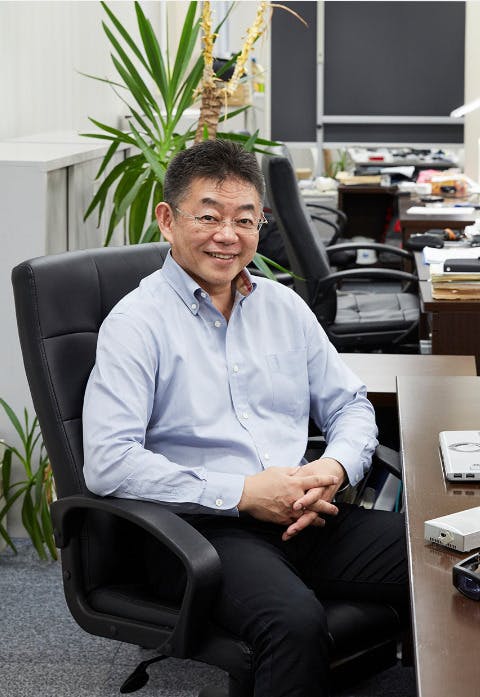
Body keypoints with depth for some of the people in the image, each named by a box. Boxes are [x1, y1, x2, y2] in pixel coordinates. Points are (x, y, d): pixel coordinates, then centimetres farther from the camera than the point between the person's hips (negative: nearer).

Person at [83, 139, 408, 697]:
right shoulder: (137, 322, -2)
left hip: (307, 516, 6)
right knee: (296, 620, -37)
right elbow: (106, 462, -13)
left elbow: (350, 405, 21)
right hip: (208, 526, -6)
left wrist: (335, 468, -3)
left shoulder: (283, 306, 18)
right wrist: (242, 493, -16)